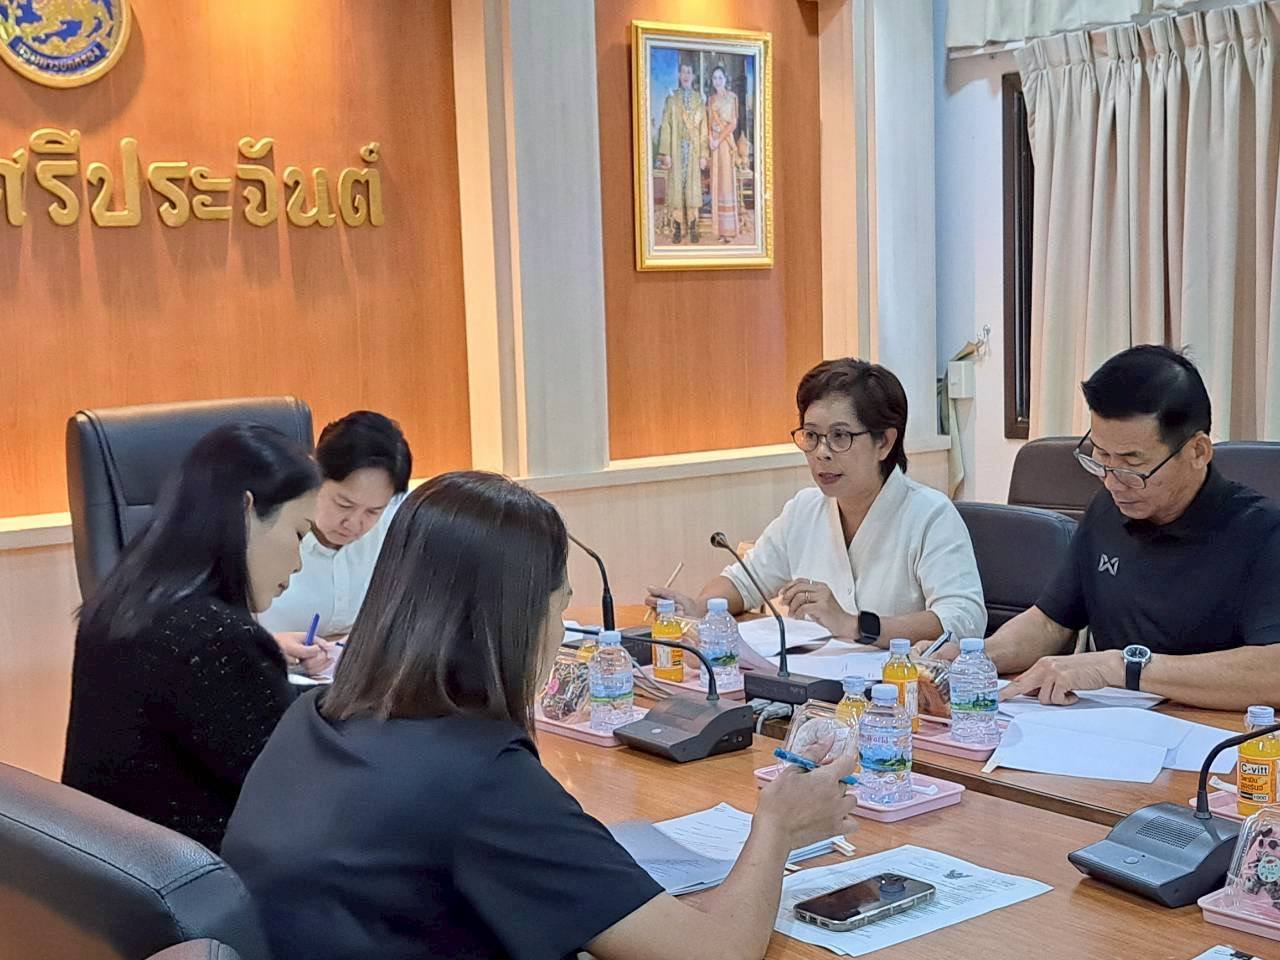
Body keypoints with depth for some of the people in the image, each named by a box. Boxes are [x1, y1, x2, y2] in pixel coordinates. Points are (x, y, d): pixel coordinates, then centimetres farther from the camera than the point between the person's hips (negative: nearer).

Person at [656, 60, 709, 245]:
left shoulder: (699, 99, 8)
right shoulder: (671, 99, 4)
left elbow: (704, 128, 6)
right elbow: (665, 127, 0)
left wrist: (703, 154, 0)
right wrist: (666, 153, -7)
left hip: (694, 149, 1)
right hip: (676, 149, -1)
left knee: (693, 186, 0)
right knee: (676, 186, -1)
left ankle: (693, 229, 4)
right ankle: (676, 229, 2)